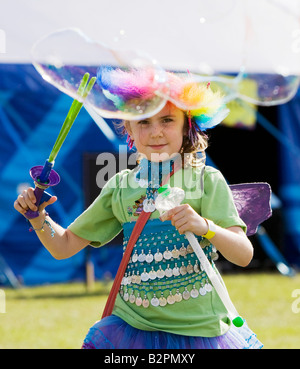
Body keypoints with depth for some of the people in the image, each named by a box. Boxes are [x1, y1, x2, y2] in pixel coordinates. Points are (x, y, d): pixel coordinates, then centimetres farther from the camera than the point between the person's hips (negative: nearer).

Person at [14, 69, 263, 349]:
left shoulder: (207, 180, -4)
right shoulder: (120, 187, 6)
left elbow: (244, 255, -14)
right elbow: (64, 246, 12)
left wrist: (205, 227, -32)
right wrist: (38, 217, -7)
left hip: (198, 329, -3)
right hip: (133, 324, 3)